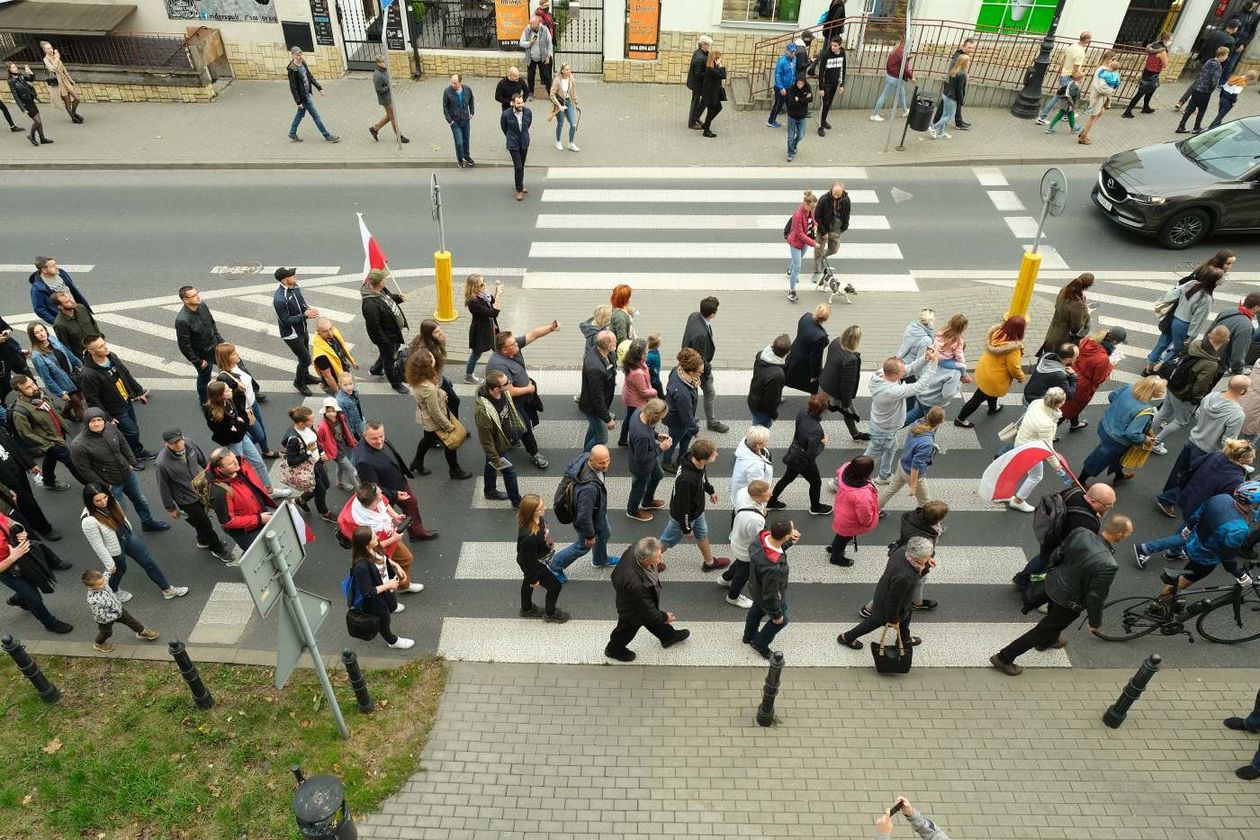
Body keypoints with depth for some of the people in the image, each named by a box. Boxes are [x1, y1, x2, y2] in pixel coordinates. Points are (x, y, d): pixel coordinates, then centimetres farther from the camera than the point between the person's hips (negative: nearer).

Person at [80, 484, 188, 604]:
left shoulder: (110, 501, -16)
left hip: (128, 536, 6)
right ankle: (113, 590, 59)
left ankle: (167, 590, 32)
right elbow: (97, 545, -24)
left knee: (149, 562, 15)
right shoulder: (88, 521, -35)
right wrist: (109, 564, -14)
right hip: (114, 550, -5)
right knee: (119, 571, 24)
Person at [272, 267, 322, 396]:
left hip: (302, 329, 8)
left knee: (304, 355, 25)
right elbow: (286, 320, -27)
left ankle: (306, 376, 50)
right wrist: (305, 315, -29)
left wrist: (308, 309, -13)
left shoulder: (294, 287, -8)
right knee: (306, 359, 4)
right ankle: (299, 382, 29)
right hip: (291, 335, -8)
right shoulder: (279, 299, -33)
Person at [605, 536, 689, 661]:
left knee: (653, 619, 31)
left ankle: (668, 636, 59)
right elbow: (647, 609, -29)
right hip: (632, 612, -6)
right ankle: (614, 649, 54)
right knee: (628, 629, 24)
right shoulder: (636, 585, -49)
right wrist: (664, 617, -12)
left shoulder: (634, 550, -31)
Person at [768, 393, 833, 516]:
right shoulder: (816, 430, -40)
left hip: (793, 454, 7)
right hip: (804, 461, -7)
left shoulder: (802, 412, -19)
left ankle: (772, 502, 46)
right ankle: (815, 507, 49)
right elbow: (812, 455, -30)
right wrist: (823, 443, -17)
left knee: (788, 478, 29)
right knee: (816, 482, 23)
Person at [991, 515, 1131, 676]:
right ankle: (1004, 658, 21)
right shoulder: (1108, 566, -35)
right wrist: (1095, 622, -7)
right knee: (1043, 630, 12)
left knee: (1054, 614, 35)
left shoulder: (1080, 533, -19)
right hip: (1069, 602, -7)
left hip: (1053, 583, 7)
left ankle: (1047, 641, 63)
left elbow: (1057, 553, 0)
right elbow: (1095, 598, -24)